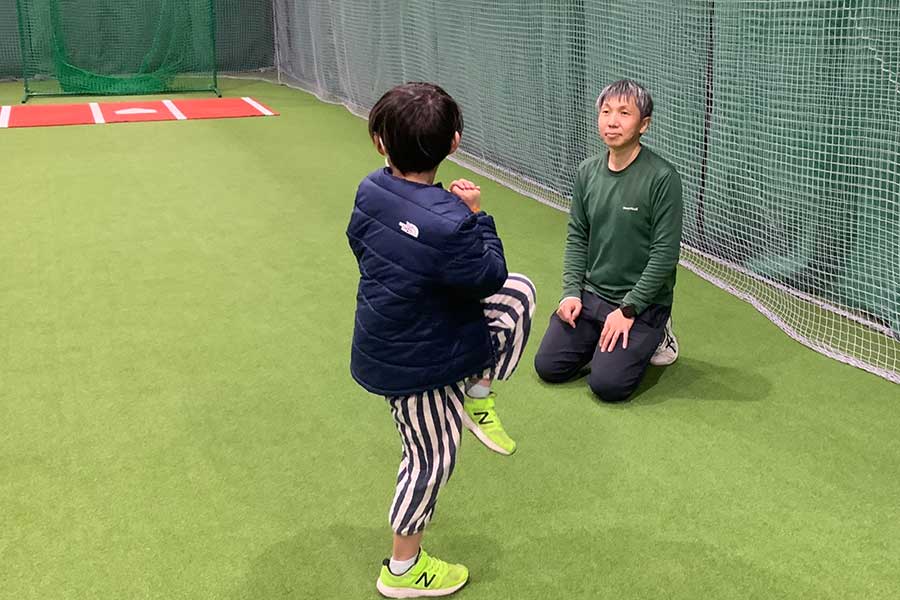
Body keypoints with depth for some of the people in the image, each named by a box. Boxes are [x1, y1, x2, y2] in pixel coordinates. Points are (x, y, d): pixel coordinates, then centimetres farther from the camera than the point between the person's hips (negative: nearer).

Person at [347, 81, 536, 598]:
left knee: (521, 293, 13)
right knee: (433, 457, 13)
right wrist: (476, 215, -9)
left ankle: (477, 397, 19)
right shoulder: (447, 224, -35)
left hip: (387, 338, 8)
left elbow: (357, 238, 8)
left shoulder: (371, 190, -12)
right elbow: (490, 276, -20)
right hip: (418, 364, -8)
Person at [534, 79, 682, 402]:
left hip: (642, 302, -5)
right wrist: (572, 291, -1)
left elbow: (665, 254, -17)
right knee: (548, 366, -1)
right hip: (591, 293, 5)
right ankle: (601, 341, 22)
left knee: (607, 384, -15)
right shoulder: (587, 172, 2)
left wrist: (628, 310, -16)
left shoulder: (663, 178, -17)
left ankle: (654, 337, 11)